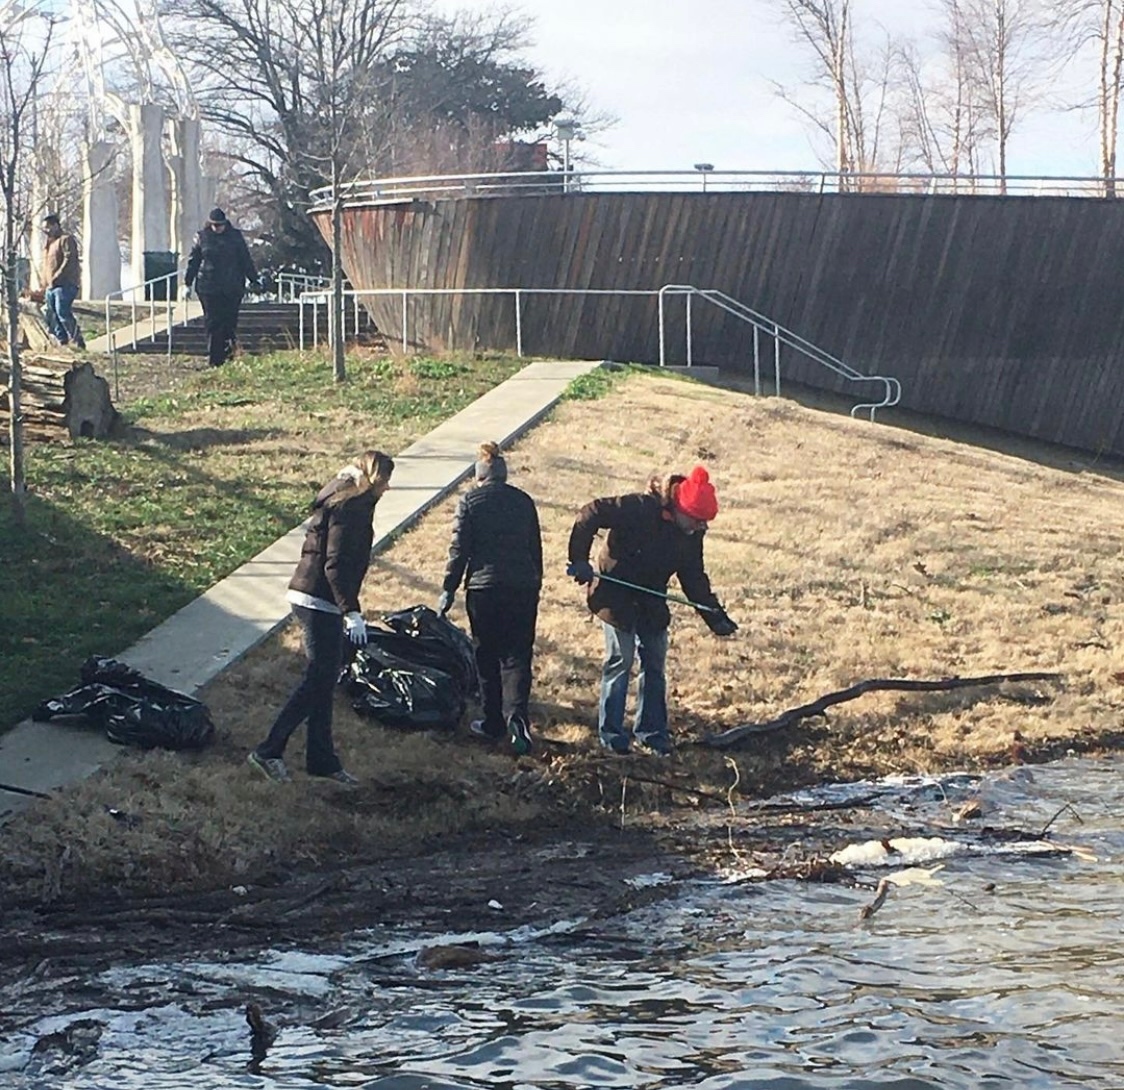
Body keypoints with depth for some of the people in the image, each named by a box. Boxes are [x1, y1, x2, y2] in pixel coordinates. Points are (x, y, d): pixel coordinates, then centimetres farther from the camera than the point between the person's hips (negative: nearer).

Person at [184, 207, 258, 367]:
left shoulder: (235, 236, 6)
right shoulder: (202, 237, 6)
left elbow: (246, 260, 9)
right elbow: (193, 261, 12)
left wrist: (253, 280, 6)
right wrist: (188, 282, 10)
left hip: (232, 289, 0)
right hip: (208, 287, 0)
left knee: (230, 322, -2)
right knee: (212, 323, -2)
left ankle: (229, 355, 6)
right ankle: (214, 359, 0)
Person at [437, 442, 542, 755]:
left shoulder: (470, 502, 0)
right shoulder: (524, 501, 10)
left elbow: (459, 549, -3)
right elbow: (536, 548, 14)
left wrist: (448, 590, 2)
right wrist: (535, 584, 23)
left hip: (484, 587, -2)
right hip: (523, 587, 2)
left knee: (488, 656, 9)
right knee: (517, 654, 2)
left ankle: (493, 722, 14)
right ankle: (517, 714, -19)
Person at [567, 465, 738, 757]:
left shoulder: (692, 534, -3)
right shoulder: (639, 509, -25)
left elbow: (694, 577, 6)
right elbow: (589, 516, -24)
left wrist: (716, 617, -2)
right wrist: (579, 560, -24)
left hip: (652, 603, 6)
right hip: (616, 598, -6)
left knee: (655, 664, 9)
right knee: (620, 661, -3)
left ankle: (651, 731, 20)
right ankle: (610, 732, 9)